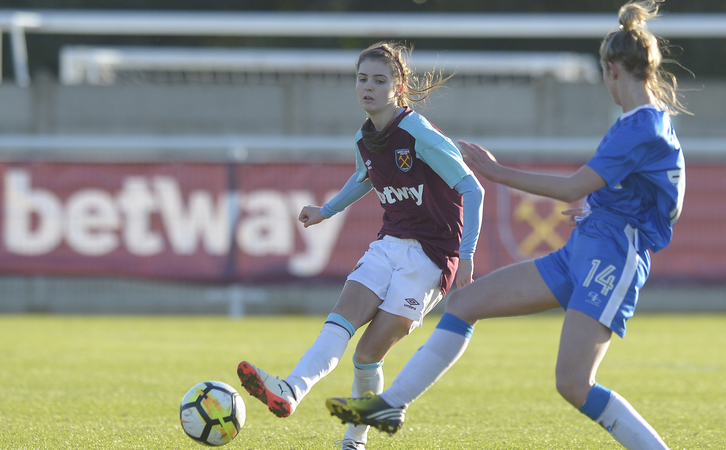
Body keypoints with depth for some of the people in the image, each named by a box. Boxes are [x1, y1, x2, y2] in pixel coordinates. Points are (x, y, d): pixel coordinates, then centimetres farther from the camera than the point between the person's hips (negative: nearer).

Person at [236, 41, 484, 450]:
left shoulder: (421, 136, -16)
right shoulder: (365, 140, 6)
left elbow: (472, 190, -17)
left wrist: (467, 256, -22)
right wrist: (327, 211, 36)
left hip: (430, 254, -7)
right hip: (389, 244, 7)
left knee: (368, 353, -11)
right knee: (340, 322, -17)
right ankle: (290, 393, -35)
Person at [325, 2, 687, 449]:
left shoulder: (641, 127, -17)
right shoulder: (652, 120, 13)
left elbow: (574, 187, -19)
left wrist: (499, 172, -12)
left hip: (610, 260, -10)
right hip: (579, 255, 10)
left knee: (573, 383, -19)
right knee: (466, 302, 7)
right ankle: (390, 404, 9)